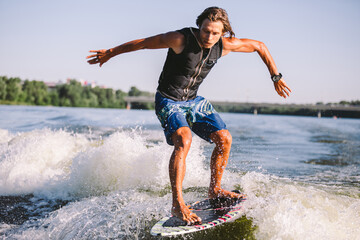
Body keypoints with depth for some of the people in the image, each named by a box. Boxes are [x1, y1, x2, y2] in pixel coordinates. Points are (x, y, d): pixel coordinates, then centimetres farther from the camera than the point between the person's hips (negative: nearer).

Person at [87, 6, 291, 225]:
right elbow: (143, 42, -15)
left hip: (193, 100, 6)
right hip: (168, 101, -6)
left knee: (224, 138, -4)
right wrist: (110, 53, -7)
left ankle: (215, 190, 15)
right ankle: (177, 204, -26)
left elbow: (259, 46, 3)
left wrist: (276, 77, 5)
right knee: (183, 141, -29)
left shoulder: (225, 45, -12)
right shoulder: (181, 39, -25)